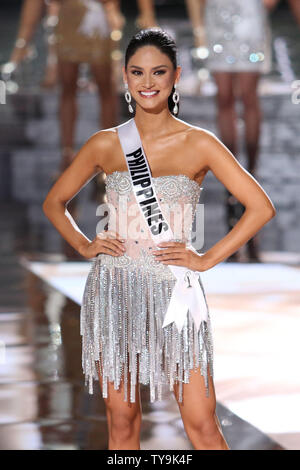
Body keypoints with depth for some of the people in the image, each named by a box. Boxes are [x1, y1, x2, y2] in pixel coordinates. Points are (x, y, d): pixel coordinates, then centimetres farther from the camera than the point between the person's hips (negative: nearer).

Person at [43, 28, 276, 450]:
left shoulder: (199, 144, -2)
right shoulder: (105, 144, 5)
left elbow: (261, 207, -5)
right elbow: (54, 202, 18)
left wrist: (208, 258, -7)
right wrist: (84, 245, 3)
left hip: (174, 292, -2)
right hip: (113, 291, 2)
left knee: (202, 423, -4)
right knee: (121, 420, 8)